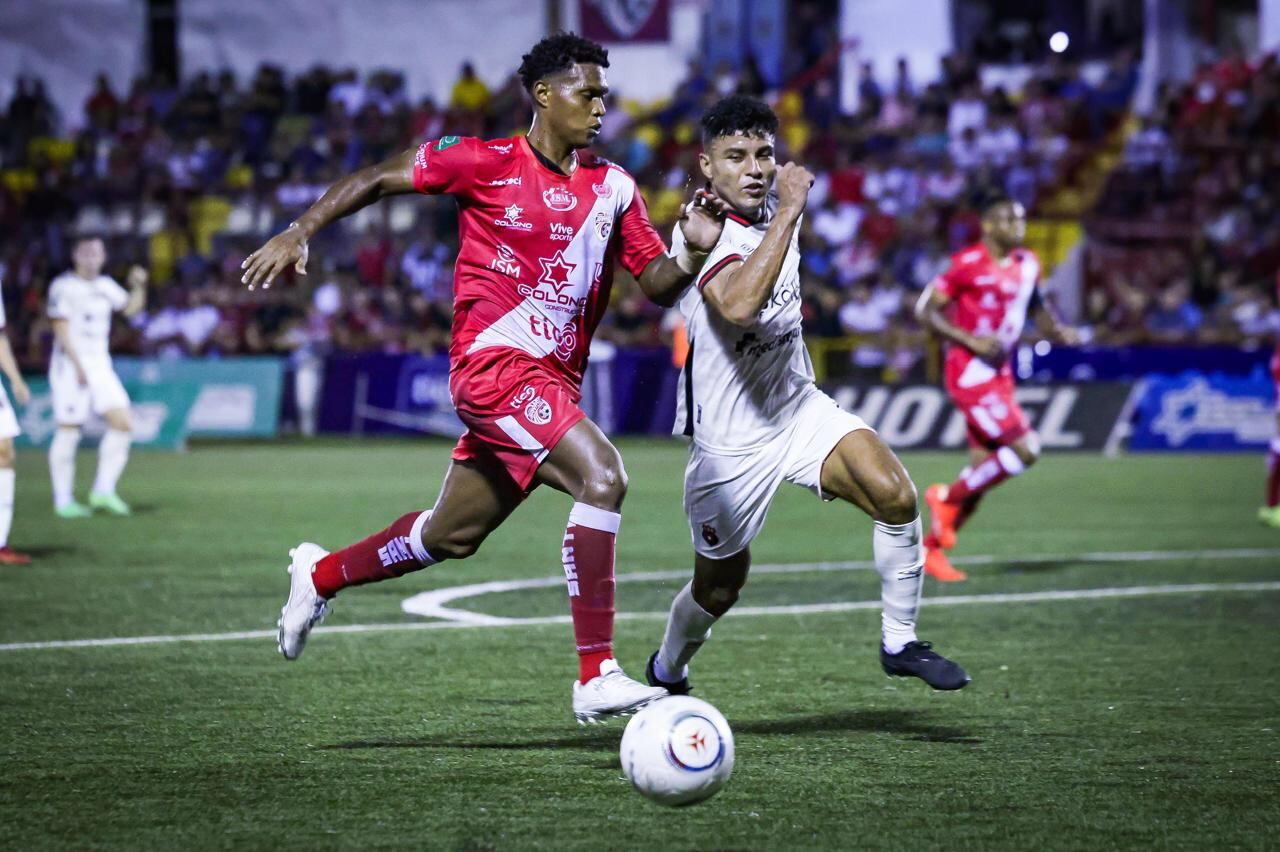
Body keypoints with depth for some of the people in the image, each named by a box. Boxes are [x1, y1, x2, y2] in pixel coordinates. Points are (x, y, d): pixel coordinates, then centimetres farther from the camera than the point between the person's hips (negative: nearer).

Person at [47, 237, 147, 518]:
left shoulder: (105, 286, 14)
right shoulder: (63, 287, -7)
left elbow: (130, 307, 19)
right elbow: (61, 329, -13)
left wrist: (138, 286, 0)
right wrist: (78, 366, -19)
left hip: (101, 366, 7)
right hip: (70, 366, -6)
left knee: (123, 424, -6)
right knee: (68, 433, -4)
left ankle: (103, 490, 0)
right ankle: (63, 501, 3)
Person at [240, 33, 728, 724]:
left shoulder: (612, 188, 11)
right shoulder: (485, 163, -4)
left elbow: (657, 285, 11)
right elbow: (376, 180, 4)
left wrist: (694, 252, -10)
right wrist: (298, 234, -4)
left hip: (554, 381, 7)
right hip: (493, 362, -7)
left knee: (451, 536, 17)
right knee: (602, 477, -25)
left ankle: (321, 575, 44)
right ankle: (596, 678, -23)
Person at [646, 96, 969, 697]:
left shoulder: (775, 210, 2)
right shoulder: (700, 231, -22)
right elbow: (739, 305, -44)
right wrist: (788, 212, -40)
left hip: (799, 410, 5)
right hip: (730, 440, -5)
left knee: (895, 494, -21)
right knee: (720, 586, 10)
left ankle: (899, 642, -6)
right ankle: (666, 675, 41)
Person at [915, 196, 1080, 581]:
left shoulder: (1027, 264, 10)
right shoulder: (968, 264, -13)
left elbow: (1035, 306, 27)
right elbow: (927, 311, -11)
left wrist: (1057, 331, 7)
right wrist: (971, 341, -20)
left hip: (1000, 375, 8)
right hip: (970, 374, -8)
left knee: (983, 471, 8)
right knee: (1025, 450, -17)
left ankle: (930, 549, 19)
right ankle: (948, 497, 0)